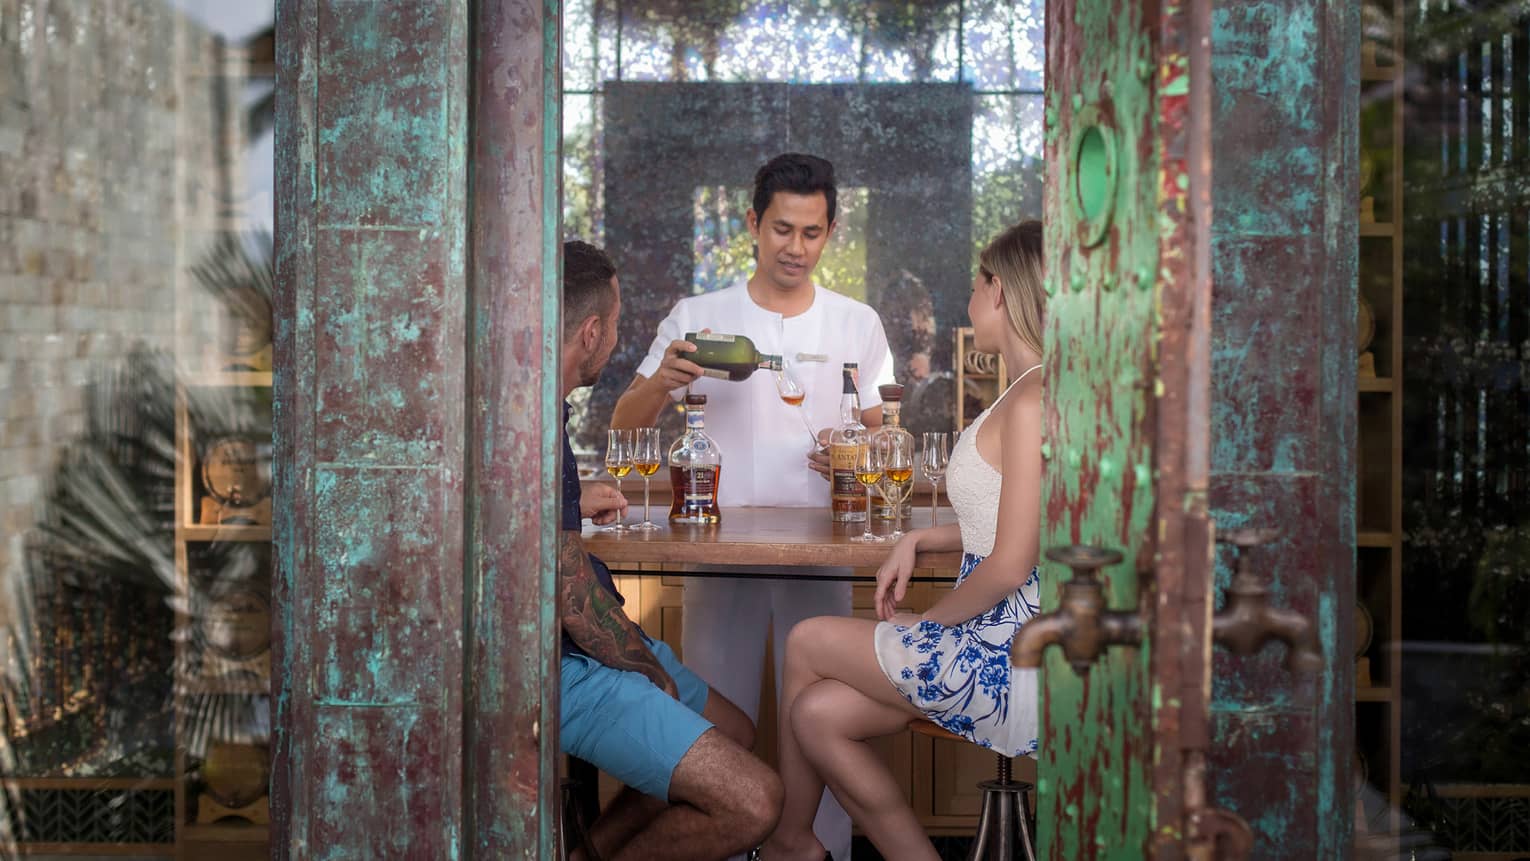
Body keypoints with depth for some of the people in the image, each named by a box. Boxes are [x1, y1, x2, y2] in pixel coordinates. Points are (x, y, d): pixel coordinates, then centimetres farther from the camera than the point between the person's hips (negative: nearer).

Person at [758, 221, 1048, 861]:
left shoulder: (1032, 399, -19)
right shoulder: (1029, 392, 13)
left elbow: (1010, 564, -22)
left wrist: (928, 622, -7)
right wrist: (918, 541, 14)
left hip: (1014, 660, -8)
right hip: (1011, 644, 8)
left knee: (806, 644, 7)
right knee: (817, 715, 5)